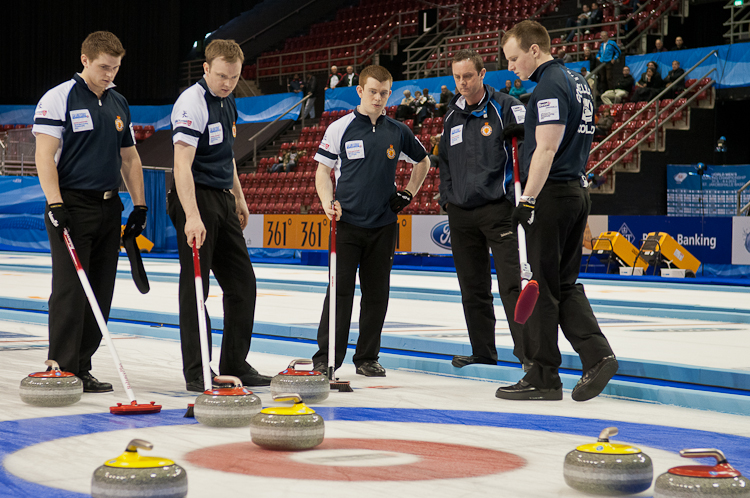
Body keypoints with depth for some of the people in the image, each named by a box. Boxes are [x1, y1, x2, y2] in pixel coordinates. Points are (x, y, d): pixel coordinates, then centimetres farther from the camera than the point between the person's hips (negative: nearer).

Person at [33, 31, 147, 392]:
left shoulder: (119, 104, 15)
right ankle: (62, 371, -5)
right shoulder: (58, 99, -6)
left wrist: (139, 206, 13)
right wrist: (55, 205, -20)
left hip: (109, 207, 7)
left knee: (101, 294, 6)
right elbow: (44, 155, -12)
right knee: (70, 289, -9)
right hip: (72, 206, -7)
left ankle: (82, 368, 13)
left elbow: (129, 158, 20)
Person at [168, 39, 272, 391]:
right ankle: (196, 373, 0)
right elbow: (182, 165, -28)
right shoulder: (192, 104, -18)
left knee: (242, 283, 10)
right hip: (196, 199, -9)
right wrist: (192, 217, -38)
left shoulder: (227, 101, 10)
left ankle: (235, 365, 19)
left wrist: (239, 197, 21)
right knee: (195, 286, -5)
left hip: (223, 200, 9)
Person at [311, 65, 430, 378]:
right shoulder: (340, 129, 0)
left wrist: (409, 192, 11)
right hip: (347, 223, -3)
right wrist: (328, 203, -13)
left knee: (376, 294, 6)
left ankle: (367, 358, 15)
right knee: (340, 291, -6)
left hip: (383, 225, 3)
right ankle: (326, 358, -2)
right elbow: (323, 171, 3)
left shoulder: (398, 132, 8)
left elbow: (422, 161, 23)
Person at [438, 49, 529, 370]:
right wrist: (446, 195, 16)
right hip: (461, 213, 6)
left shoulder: (506, 107, -5)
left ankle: (526, 349, -10)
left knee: (511, 283, -11)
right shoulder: (452, 116, 14)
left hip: (497, 208, -6)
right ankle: (483, 352, 17)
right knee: (473, 288, 9)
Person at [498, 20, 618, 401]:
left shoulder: (550, 86, -14)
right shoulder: (576, 81, 17)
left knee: (542, 286, -3)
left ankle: (543, 376, 2)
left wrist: (527, 199, -21)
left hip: (551, 194, -10)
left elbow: (546, 148, -21)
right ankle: (597, 355, 0)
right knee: (566, 284, 12)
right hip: (577, 191, 10)